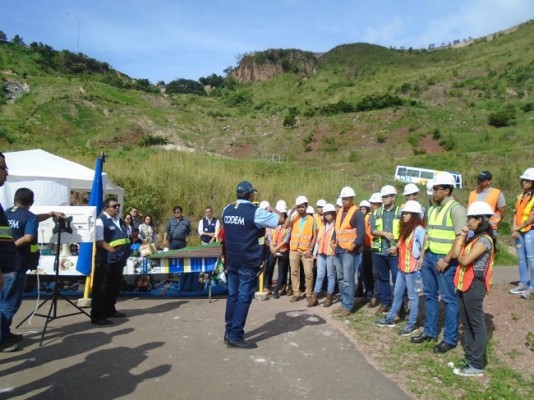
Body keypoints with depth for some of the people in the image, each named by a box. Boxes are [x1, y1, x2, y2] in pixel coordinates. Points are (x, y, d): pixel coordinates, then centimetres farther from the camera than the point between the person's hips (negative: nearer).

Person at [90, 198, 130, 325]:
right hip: (106, 260, -9)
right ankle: (97, 316, 4)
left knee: (115, 286, 17)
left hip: (119, 259, 9)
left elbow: (125, 238, 23)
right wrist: (113, 250, -22)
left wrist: (125, 253, 10)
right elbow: (99, 241, -18)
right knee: (102, 287, -3)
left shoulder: (120, 221, 14)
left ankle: (110, 310, 32)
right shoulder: (101, 221, -11)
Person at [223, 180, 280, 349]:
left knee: (232, 295, 15)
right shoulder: (255, 212, -15)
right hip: (248, 262, -6)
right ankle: (235, 337, 4)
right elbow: (280, 220, -7)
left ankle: (229, 332, 23)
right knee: (244, 298, 0)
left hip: (231, 260, 7)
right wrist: (272, 210, 12)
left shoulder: (227, 210, 3)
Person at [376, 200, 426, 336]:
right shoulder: (405, 228, 14)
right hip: (402, 267, 9)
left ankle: (412, 323, 13)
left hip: (412, 268, -9)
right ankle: (390, 318, 28)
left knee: (412, 296, 3)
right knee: (397, 294, 17)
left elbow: (424, 247, -22)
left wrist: (421, 260, -21)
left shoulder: (419, 229, -15)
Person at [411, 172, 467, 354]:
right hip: (429, 257, 8)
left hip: (445, 259, -8)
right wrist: (422, 255, 15)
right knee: (429, 295, 15)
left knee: (449, 299, 2)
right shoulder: (432, 209, 13)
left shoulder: (456, 208, -12)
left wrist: (447, 259, -19)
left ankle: (450, 338, 13)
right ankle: (430, 331, 28)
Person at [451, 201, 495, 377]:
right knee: (467, 323, 16)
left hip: (474, 285, -10)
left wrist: (460, 258, -3)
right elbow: (455, 253, 3)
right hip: (465, 284, 10)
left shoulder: (484, 240, -16)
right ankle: (469, 359, 26)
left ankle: (477, 366, 6)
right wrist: (461, 236, 1)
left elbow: (464, 260, -23)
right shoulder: (474, 238, 13)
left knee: (477, 325, -1)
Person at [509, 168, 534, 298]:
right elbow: (515, 213, 11)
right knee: (521, 258, 10)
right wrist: (514, 229, -2)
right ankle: (523, 283, 18)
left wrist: (519, 227, -10)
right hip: (519, 231, 7)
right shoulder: (520, 197, 15)